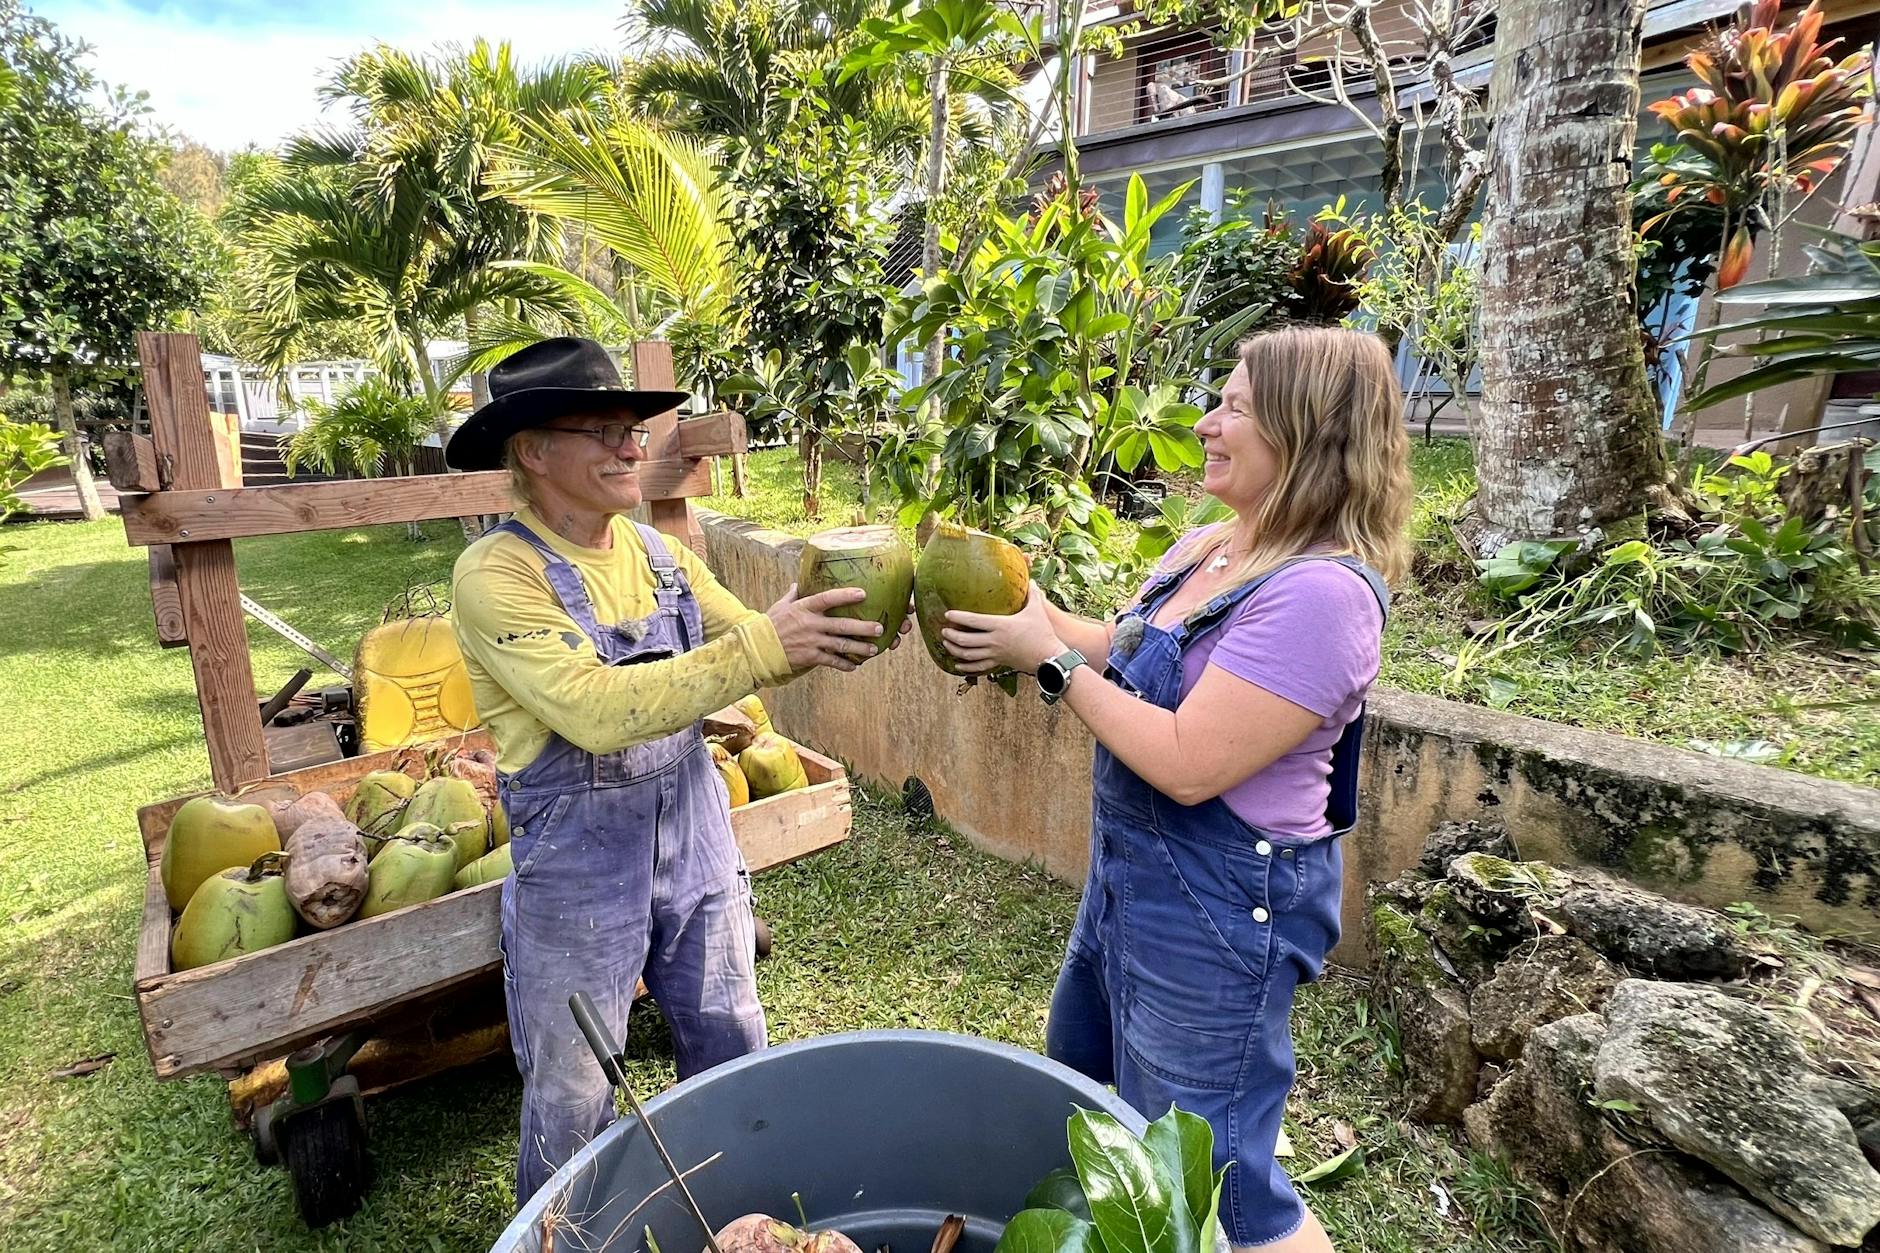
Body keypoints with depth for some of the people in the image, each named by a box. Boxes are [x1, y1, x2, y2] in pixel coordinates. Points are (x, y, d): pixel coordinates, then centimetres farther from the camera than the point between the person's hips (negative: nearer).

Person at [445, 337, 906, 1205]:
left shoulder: (656, 551, 2)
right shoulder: (497, 574, -17)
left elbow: (755, 650, 3)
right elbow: (597, 709, -30)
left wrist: (833, 636, -17)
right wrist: (762, 647, -36)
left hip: (697, 842, 6)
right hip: (578, 870, -5)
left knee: (735, 1060, 21)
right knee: (572, 1101, 13)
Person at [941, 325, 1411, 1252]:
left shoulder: (1322, 591, -26)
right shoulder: (1205, 549, 3)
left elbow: (1187, 764, -29)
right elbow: (1125, 654, 11)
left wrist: (1049, 659, -21)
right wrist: (1024, 612, -4)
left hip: (1219, 906, -10)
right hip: (1132, 872, 10)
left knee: (1215, 1177, 8)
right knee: (1073, 1081, 30)